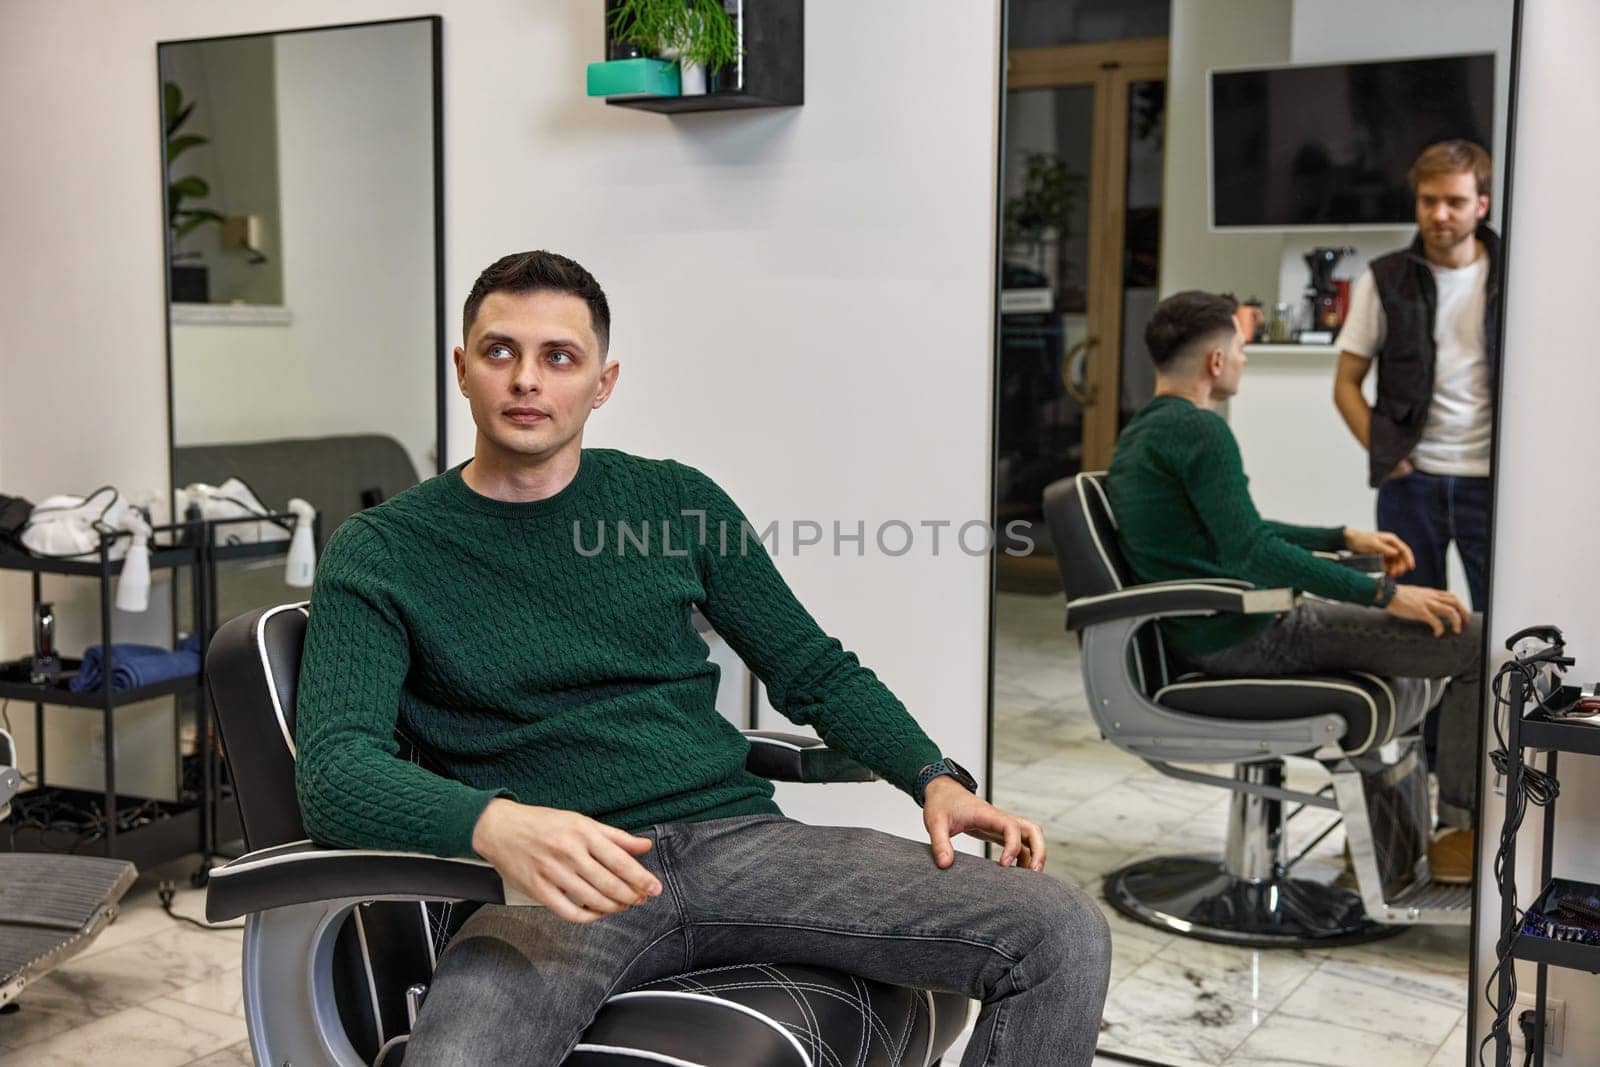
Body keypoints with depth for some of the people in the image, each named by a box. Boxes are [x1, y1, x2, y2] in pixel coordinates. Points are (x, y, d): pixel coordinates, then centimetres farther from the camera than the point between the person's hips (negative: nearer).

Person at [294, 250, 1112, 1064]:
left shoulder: (674, 500, 13)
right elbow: (333, 769, -10)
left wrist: (936, 778, 1)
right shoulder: (379, 553, 3)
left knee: (1063, 937, -13)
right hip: (554, 883, -3)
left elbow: (816, 671, 18)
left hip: (737, 836, 4)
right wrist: (492, 824, -31)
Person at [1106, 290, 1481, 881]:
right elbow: (1251, 551, -27)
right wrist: (1383, 593, -22)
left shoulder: (1141, 433, 15)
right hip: (1246, 637, -11)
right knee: (1477, 640, -8)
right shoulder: (1197, 429, -17)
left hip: (1210, 634, 11)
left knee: (1415, 625, 29)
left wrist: (1344, 538, 20)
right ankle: (1462, 831, 1)